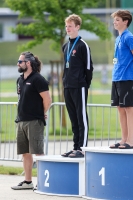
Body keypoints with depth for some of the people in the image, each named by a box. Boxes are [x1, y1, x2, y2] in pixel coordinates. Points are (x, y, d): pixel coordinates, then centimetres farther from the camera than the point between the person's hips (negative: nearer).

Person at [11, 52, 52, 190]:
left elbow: (47, 99, -14)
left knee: (38, 152, -7)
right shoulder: (20, 80, 15)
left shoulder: (37, 79, -12)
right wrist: (20, 116, 15)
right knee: (25, 153, 11)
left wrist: (42, 114, -2)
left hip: (34, 121, -9)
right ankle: (27, 182, 17)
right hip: (21, 121, 9)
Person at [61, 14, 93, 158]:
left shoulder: (82, 45, -7)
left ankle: (82, 148, -6)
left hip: (79, 87, -8)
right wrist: (65, 81, 14)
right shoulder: (65, 46, 15)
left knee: (82, 117, -5)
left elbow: (88, 67, -7)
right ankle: (76, 146, 14)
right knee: (73, 119, 10)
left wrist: (86, 84, -8)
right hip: (68, 87, 8)